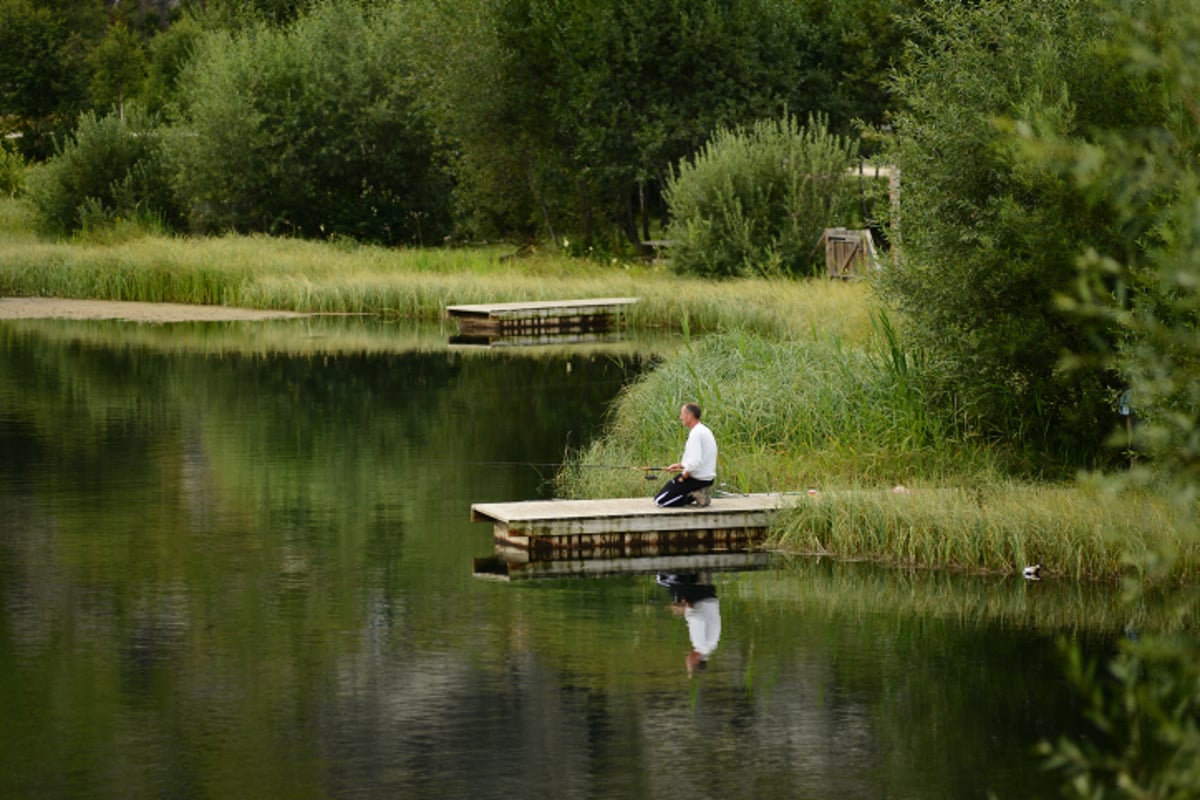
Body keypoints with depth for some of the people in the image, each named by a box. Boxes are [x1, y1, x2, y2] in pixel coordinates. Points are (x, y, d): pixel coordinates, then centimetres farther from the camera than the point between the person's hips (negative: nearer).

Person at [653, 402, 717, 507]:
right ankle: (697, 494, 7)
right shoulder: (704, 430, 13)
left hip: (697, 478, -10)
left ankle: (693, 496, -10)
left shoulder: (696, 433, -20)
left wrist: (683, 477, -14)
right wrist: (679, 465, 13)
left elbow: (695, 463, -27)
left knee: (659, 500, -6)